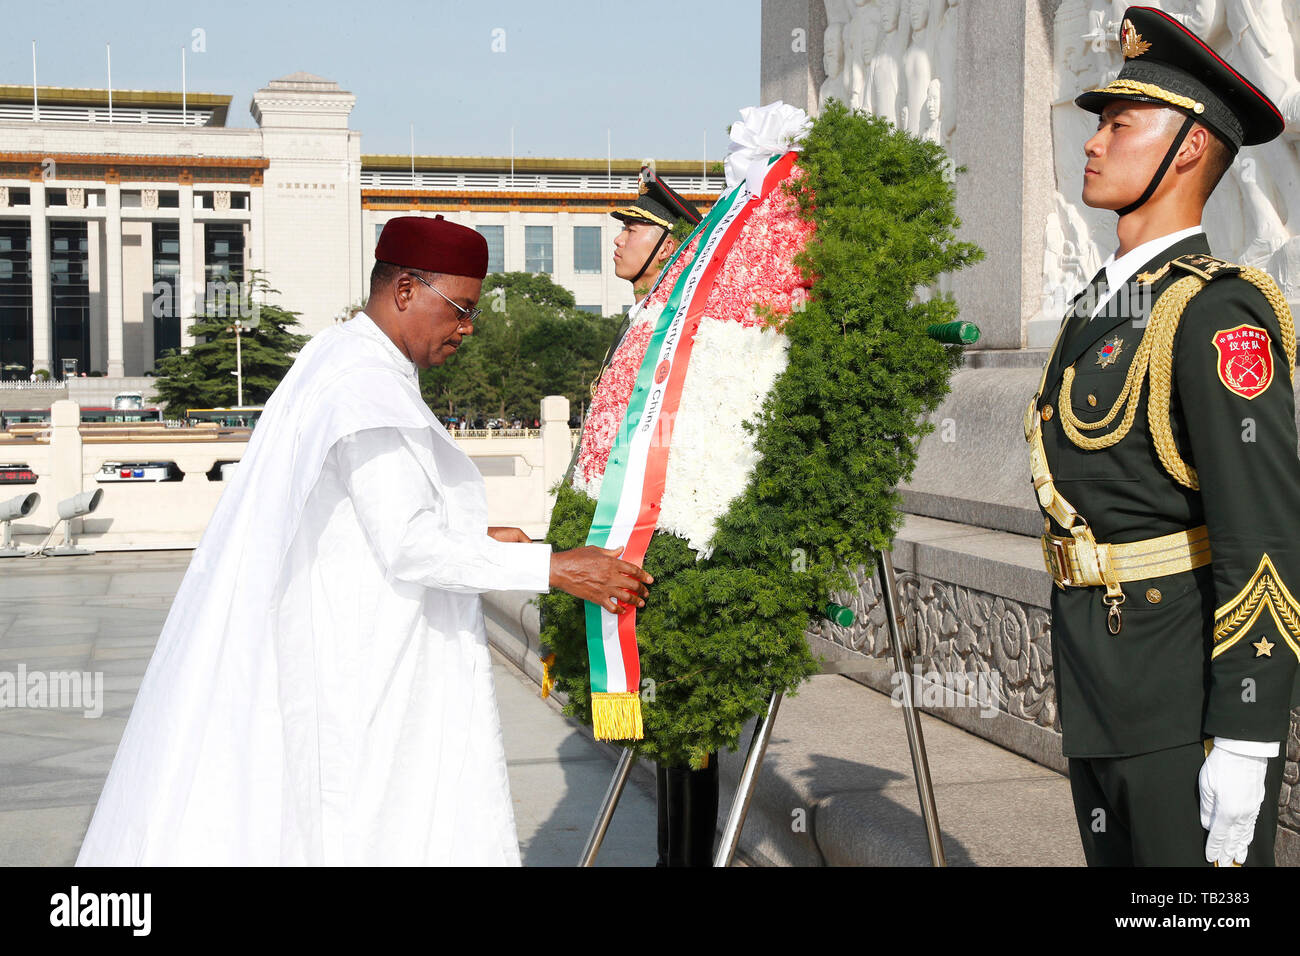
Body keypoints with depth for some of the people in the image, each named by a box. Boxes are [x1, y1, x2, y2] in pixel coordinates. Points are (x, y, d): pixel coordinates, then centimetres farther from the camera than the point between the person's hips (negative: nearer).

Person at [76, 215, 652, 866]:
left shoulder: (337, 361, 13)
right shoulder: (368, 388, -20)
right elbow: (409, 547, -25)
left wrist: (477, 539, 11)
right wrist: (553, 568, -25)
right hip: (358, 660, -10)